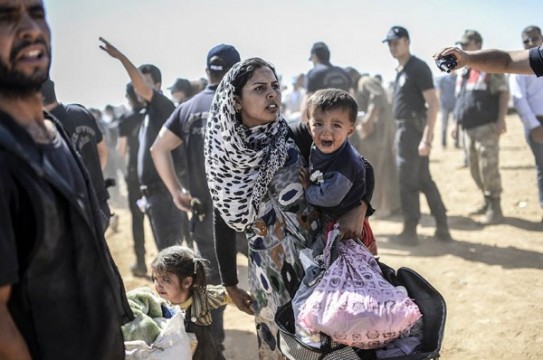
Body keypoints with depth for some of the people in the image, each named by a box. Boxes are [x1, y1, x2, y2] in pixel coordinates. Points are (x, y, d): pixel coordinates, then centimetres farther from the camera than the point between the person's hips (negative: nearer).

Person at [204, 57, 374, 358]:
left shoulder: (298, 137, -6)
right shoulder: (223, 157, -2)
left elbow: (363, 167, -1)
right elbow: (223, 224, 6)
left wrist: (359, 209, -19)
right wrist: (229, 285, 9)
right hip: (269, 275, 1)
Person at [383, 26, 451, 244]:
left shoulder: (418, 68, -14)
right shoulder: (400, 70, 14)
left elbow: (433, 104, -19)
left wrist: (426, 138, -24)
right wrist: (399, 134, 18)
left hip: (413, 129, -9)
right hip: (404, 129, 9)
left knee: (408, 183, -3)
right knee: (424, 180, 12)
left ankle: (410, 232, 6)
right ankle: (442, 228, 17)